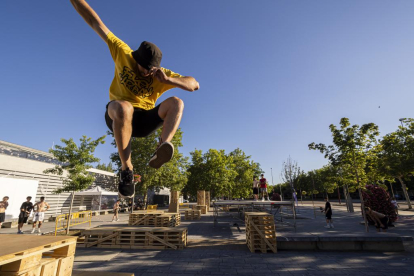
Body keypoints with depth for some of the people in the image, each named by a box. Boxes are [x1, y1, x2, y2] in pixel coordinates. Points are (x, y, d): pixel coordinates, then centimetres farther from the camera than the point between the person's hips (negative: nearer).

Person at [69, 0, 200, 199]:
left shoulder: (163, 74, 0)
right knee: (123, 107, -40)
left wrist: (168, 80, -20)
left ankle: (162, 147, -45)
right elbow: (96, 23, 2)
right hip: (118, 116, -1)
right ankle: (126, 169, -35)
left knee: (176, 102, -23)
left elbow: (194, 85, -7)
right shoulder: (123, 54, 0)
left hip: (144, 120, 1)